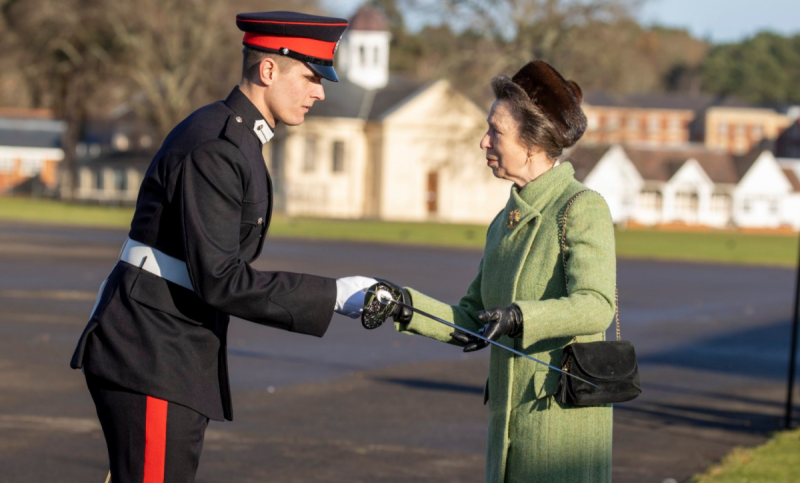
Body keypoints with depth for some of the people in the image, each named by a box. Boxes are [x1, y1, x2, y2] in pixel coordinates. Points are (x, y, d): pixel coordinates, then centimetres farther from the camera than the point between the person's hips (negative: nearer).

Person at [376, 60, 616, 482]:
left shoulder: (582, 208, -9)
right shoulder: (506, 221, 15)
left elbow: (595, 307, -23)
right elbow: (470, 322, 13)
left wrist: (517, 317, -36)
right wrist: (406, 306, -2)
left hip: (562, 416, -8)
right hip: (510, 418, 8)